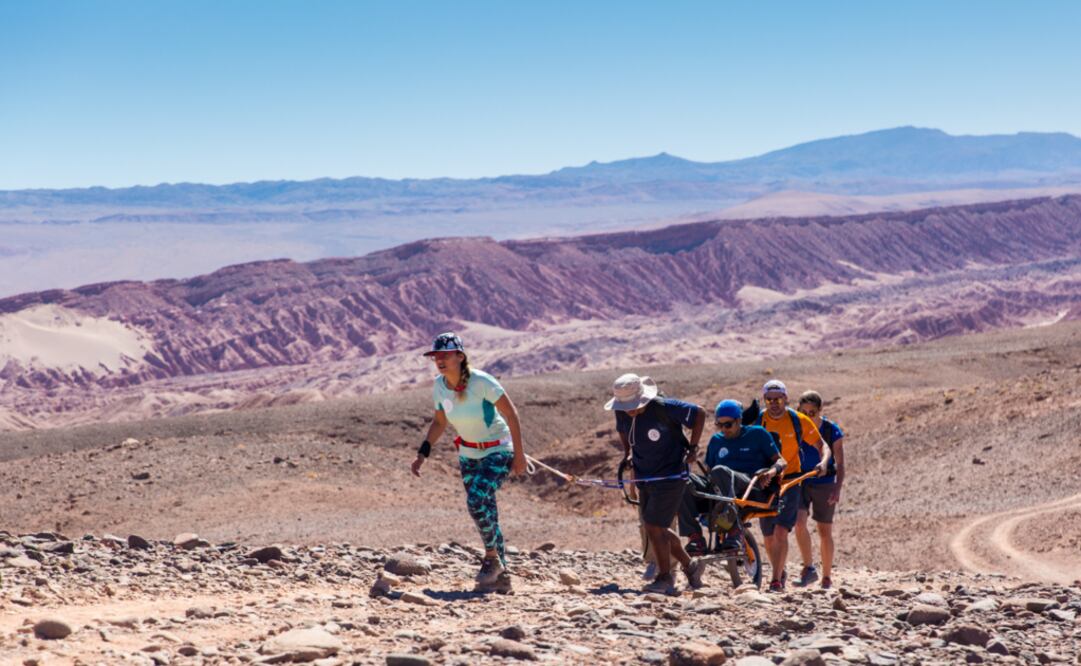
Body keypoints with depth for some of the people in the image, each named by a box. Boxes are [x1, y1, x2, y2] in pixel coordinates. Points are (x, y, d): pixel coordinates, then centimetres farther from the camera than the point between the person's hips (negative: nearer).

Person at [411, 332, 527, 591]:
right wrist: (422, 454, 1)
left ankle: (492, 558, -3)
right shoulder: (439, 386, -7)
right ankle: (501, 571, 19)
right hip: (468, 454, 6)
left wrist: (519, 454, -17)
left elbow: (511, 414, -18)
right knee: (484, 510, 6)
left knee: (477, 500, -24)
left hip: (498, 451, -6)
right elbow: (439, 422, 9)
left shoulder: (481, 382, -26)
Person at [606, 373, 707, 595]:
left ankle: (665, 577, 8)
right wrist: (627, 452, 8)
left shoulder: (663, 408, -22)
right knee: (657, 529, 12)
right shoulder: (622, 413, -4)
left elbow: (699, 414, -11)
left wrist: (692, 448, -11)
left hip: (671, 476, -7)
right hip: (644, 477, 7)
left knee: (654, 527, -9)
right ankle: (690, 565, 29)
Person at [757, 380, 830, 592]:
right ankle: (780, 572, 36)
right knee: (769, 537, 11)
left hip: (790, 481, -3)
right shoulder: (757, 421, -3)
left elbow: (822, 445, 2)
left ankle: (776, 580, -15)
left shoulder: (799, 420, -6)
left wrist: (823, 462, -19)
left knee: (781, 531, -18)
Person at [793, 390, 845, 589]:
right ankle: (809, 568, -7)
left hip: (824, 484, -1)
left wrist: (837, 488, -19)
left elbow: (840, 464, -6)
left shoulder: (832, 430, -8)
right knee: (799, 522, -20)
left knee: (825, 531, 4)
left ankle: (827, 577, 16)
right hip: (800, 482, 1)